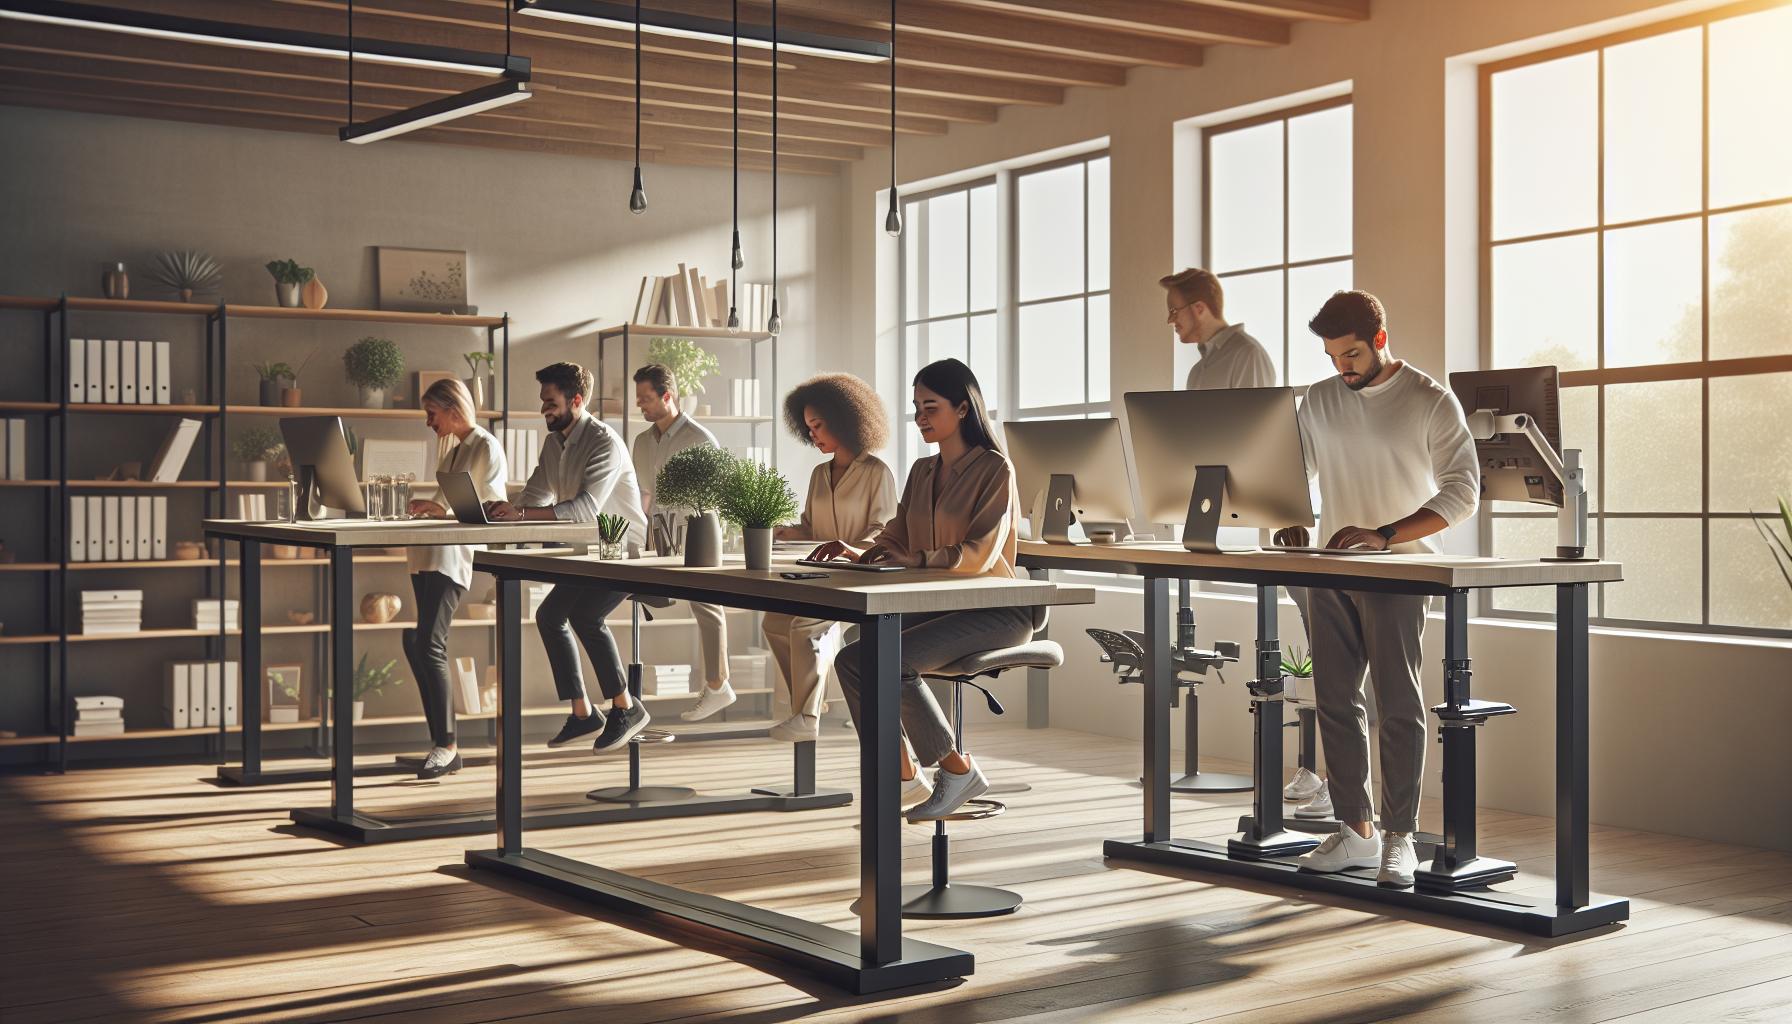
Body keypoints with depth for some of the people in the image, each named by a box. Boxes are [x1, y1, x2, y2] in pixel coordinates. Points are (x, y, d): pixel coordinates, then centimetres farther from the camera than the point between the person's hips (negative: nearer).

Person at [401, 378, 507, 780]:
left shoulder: (486, 447, -5)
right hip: (428, 554, 10)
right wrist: (426, 507, 6)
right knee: (413, 642, 6)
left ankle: (447, 746, -9)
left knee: (430, 646, -15)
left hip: (453, 554, -10)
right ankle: (441, 743, 12)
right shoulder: (451, 446, 23)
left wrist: (444, 509, -21)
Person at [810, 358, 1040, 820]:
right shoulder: (922, 472, 16)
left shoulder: (994, 469, -7)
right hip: (940, 606, 7)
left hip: (996, 610, -7)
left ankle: (957, 768, -11)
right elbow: (897, 539, 15)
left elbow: (978, 553, -18)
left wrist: (912, 559, -30)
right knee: (854, 658, -17)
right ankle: (904, 777, -10)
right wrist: (857, 553, -6)